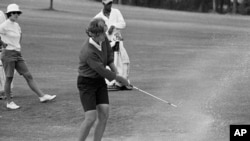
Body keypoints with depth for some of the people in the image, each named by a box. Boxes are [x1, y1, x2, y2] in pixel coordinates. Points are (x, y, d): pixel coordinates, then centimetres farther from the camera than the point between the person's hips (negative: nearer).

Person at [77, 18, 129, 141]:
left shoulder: (103, 39, -10)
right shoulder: (89, 52, -32)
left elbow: (109, 53, 11)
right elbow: (103, 71, -23)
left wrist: (114, 69, -3)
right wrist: (119, 78, -8)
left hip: (100, 80, 7)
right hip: (87, 83, -7)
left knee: (104, 115, -1)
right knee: (91, 118, -11)